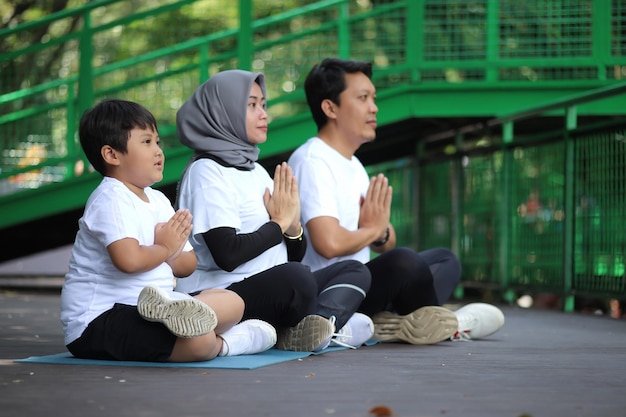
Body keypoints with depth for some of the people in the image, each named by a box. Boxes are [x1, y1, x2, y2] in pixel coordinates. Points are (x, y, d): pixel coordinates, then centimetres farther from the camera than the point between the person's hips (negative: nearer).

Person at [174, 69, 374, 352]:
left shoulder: (256, 170, 20)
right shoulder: (206, 172, -7)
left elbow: (294, 256, 20)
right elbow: (227, 254, -21)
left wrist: (293, 226, -4)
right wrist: (279, 223, -6)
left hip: (272, 294, 10)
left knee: (354, 271, 6)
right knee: (294, 276, -36)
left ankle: (320, 322, -25)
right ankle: (328, 328, -6)